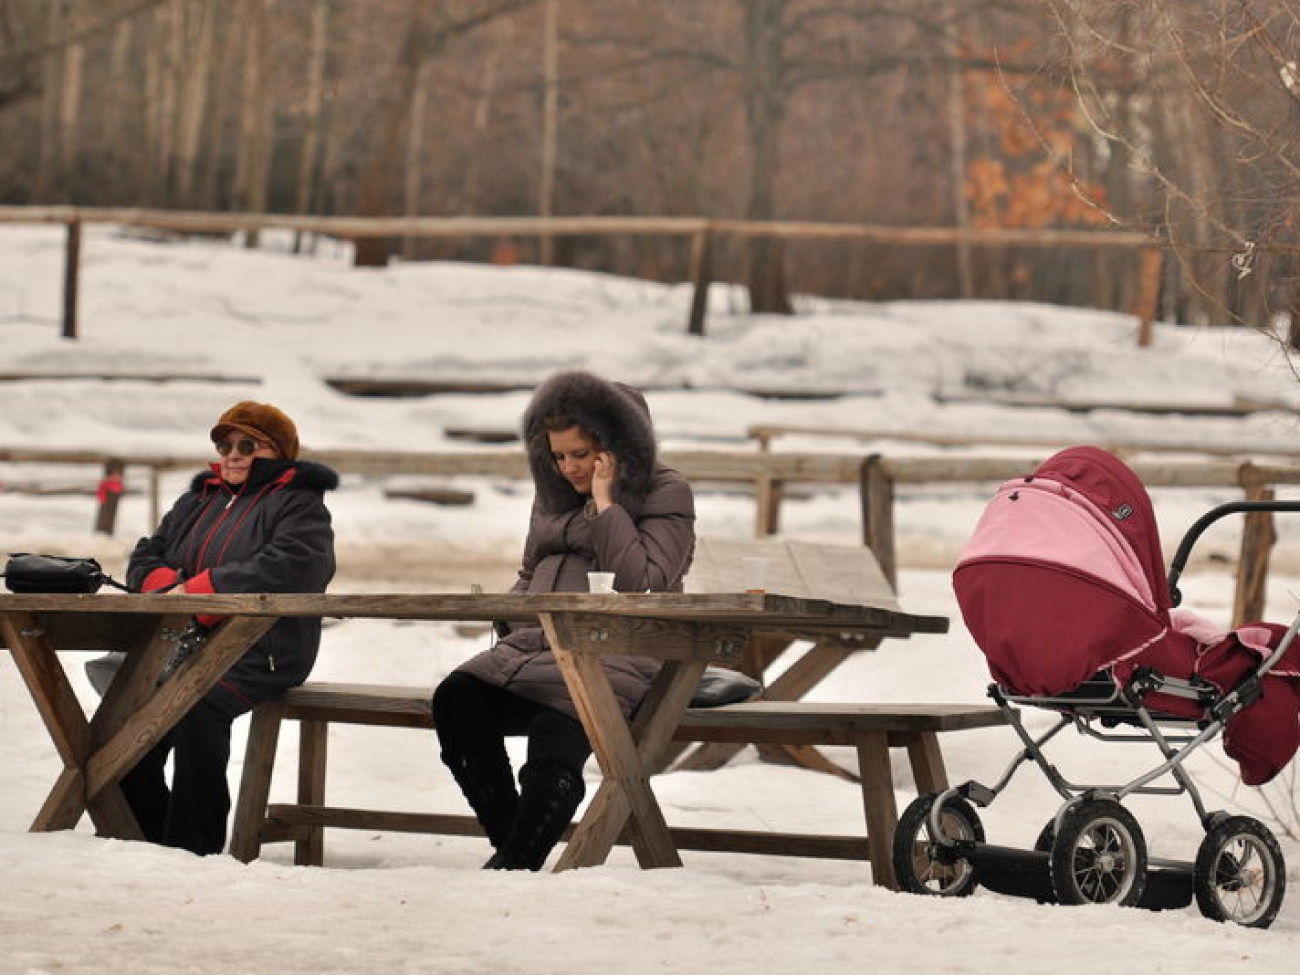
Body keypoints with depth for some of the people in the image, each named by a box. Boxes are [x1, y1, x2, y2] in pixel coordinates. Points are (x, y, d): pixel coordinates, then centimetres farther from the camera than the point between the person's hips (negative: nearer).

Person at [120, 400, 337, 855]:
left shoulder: (299, 505, 3)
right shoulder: (196, 501, 26)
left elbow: (285, 569, -16)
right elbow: (145, 558, 22)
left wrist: (196, 593, -20)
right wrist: (166, 585, -4)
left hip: (260, 652, -7)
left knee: (200, 704, -35)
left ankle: (194, 847, -31)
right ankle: (147, 839, -12)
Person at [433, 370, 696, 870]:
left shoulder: (665, 494, 4)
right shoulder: (555, 492, 24)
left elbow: (644, 585, -10)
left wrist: (605, 506, -10)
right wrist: (511, 618, 12)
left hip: (614, 653, -6)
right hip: (536, 644, 6)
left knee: (554, 736, -37)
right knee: (455, 699, -25)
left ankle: (514, 865, -33)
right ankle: (508, 843, -21)